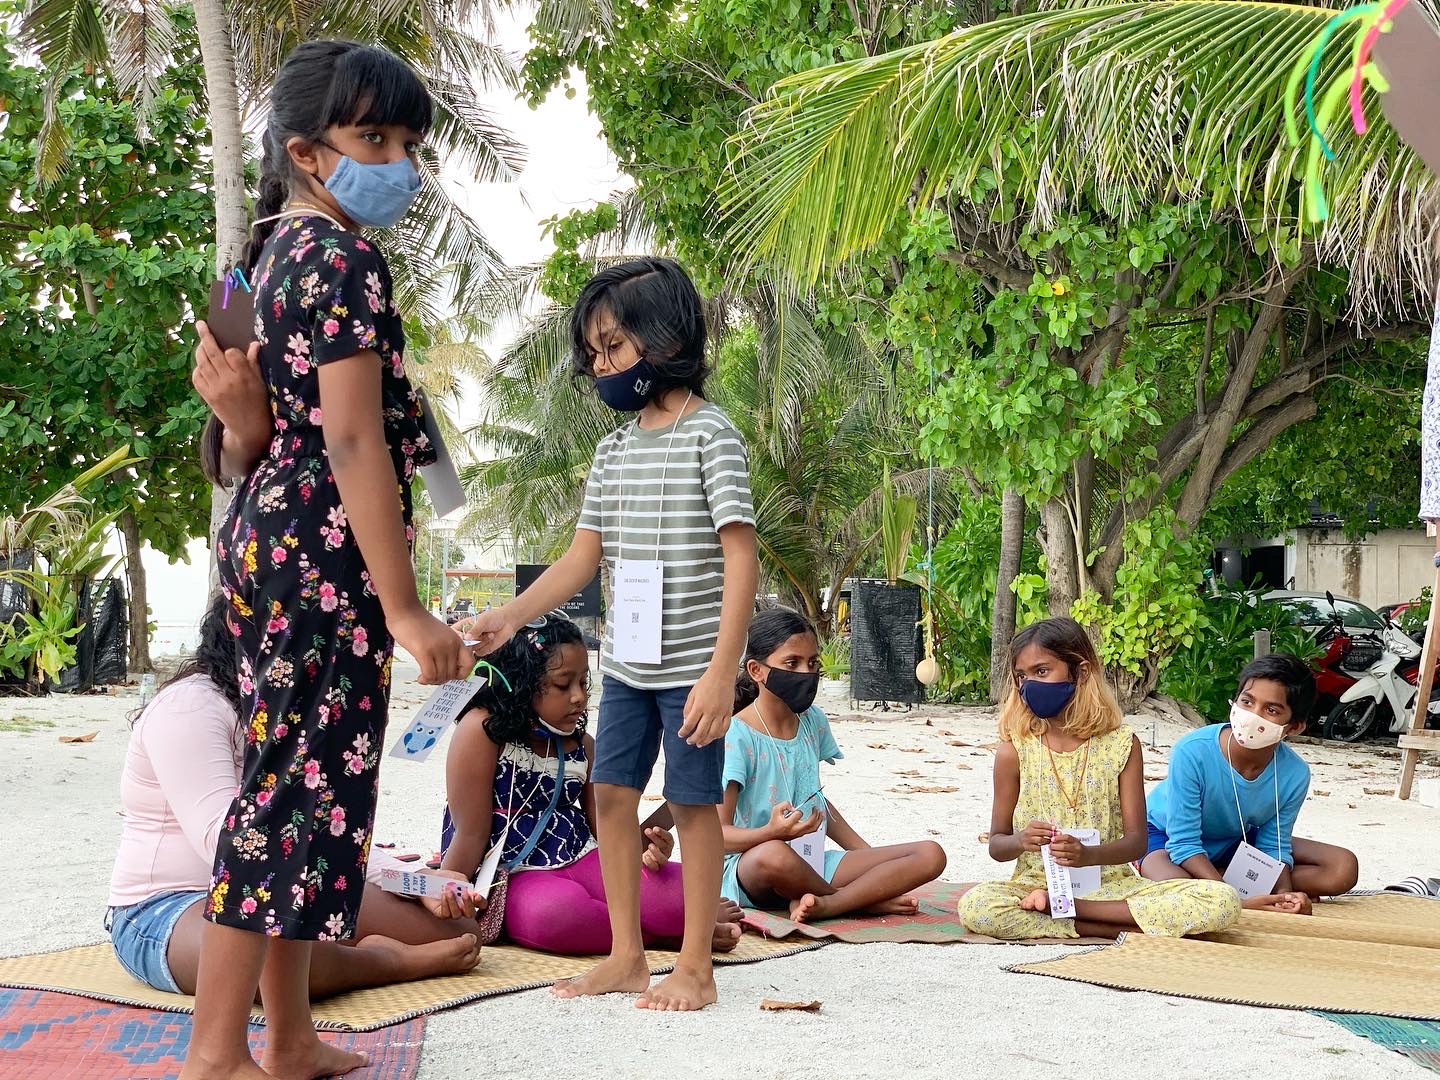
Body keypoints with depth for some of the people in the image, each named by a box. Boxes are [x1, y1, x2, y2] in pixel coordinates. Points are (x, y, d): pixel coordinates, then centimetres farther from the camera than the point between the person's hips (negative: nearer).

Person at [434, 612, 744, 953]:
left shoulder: (581, 745, 13)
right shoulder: (482, 729, -7)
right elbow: (472, 833, -10)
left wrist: (643, 847, -14)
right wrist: (447, 892, -26)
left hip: (582, 861, 5)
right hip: (513, 876, -4)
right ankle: (664, 934, -19)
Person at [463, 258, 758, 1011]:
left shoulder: (711, 434, -10)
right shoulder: (614, 448, 11)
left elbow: (740, 558, -15)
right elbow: (583, 556, 12)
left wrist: (721, 672, -20)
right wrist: (509, 617, 1)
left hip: (691, 662, -7)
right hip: (625, 661, 7)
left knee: (692, 802, 1)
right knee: (611, 794, 8)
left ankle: (696, 967, 12)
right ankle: (626, 956, 19)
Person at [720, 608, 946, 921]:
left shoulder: (812, 722, 10)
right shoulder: (737, 736, -12)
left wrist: (867, 854, 17)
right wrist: (772, 833, -34)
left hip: (811, 864, 7)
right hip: (746, 870, -6)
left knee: (930, 855, -7)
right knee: (773, 856, -44)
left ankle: (823, 904, -23)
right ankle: (868, 897, -15)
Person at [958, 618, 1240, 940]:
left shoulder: (1121, 745, 3)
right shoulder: (1014, 750, 2)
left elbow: (1136, 841, -2)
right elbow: (997, 845, 6)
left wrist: (1088, 855, -23)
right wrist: (1020, 841, -19)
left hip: (1111, 884, 2)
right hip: (1036, 882, -2)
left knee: (1223, 901, -23)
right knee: (975, 906, -36)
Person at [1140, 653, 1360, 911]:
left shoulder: (1295, 773, -21)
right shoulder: (1192, 752, -34)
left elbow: (1274, 847, -10)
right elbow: (1184, 844, -30)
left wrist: (1283, 897, -32)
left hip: (1235, 840, 6)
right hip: (1166, 835, -6)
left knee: (1343, 869, -8)